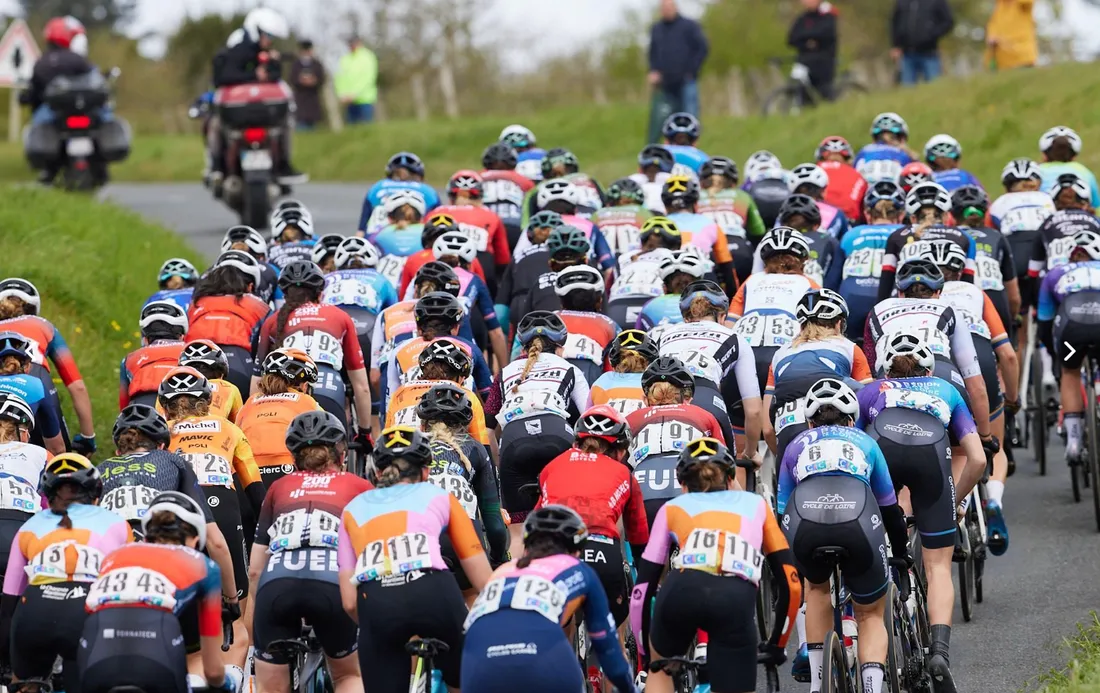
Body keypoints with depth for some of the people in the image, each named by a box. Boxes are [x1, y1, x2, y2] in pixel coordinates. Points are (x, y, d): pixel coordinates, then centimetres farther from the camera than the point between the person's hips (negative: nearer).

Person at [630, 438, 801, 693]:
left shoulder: (673, 508, 32)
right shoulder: (755, 504, 35)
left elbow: (642, 589, 27)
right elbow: (791, 583, 29)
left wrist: (645, 653, 40)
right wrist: (777, 645, 42)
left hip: (683, 589, 1)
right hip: (737, 599, -1)